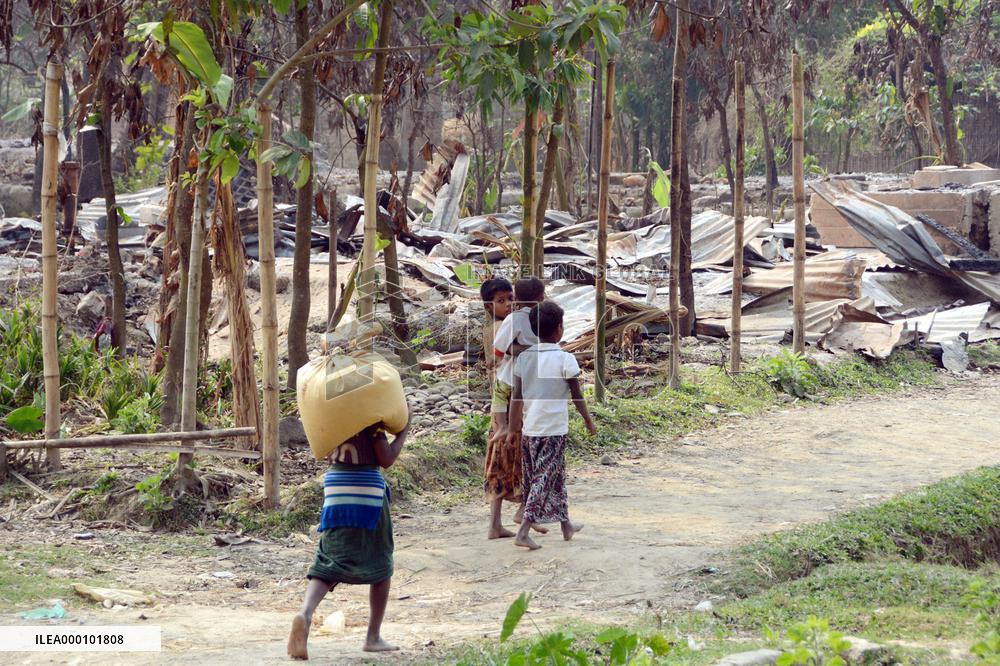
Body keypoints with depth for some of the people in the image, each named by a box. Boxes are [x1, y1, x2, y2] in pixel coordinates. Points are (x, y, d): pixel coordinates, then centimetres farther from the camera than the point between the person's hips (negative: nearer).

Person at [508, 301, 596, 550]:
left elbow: (516, 396, 4)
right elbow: (577, 397, -4)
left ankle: (566, 525, 27)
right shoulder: (565, 359, -10)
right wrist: (589, 422, 9)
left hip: (529, 429, 5)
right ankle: (523, 531, -9)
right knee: (544, 479, -1)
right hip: (554, 429, -5)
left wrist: (514, 428, 10)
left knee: (557, 476, 18)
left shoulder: (524, 357, 3)